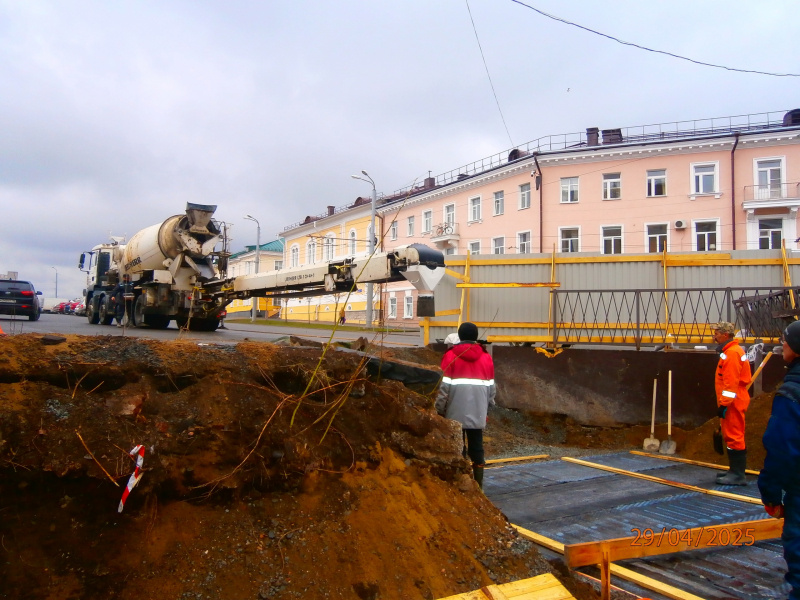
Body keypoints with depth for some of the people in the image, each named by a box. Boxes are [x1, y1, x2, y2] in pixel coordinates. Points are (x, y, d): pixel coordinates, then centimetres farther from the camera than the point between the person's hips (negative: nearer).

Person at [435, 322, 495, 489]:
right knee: (477, 447, 10)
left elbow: (444, 386, -6)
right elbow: (491, 387, 9)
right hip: (478, 413, 3)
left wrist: (440, 409, 1)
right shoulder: (486, 357, 6)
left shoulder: (450, 356, -4)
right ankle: (478, 484, 13)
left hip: (456, 412, -2)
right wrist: (488, 405, 20)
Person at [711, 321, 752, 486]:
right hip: (732, 402, 11)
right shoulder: (731, 351, 16)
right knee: (732, 436, 15)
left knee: (733, 437, -7)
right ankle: (736, 471, 24)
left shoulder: (732, 353, -17)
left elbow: (731, 382, -22)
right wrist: (724, 402, 22)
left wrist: (724, 404, -21)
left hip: (732, 403, -11)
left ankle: (738, 475, -2)